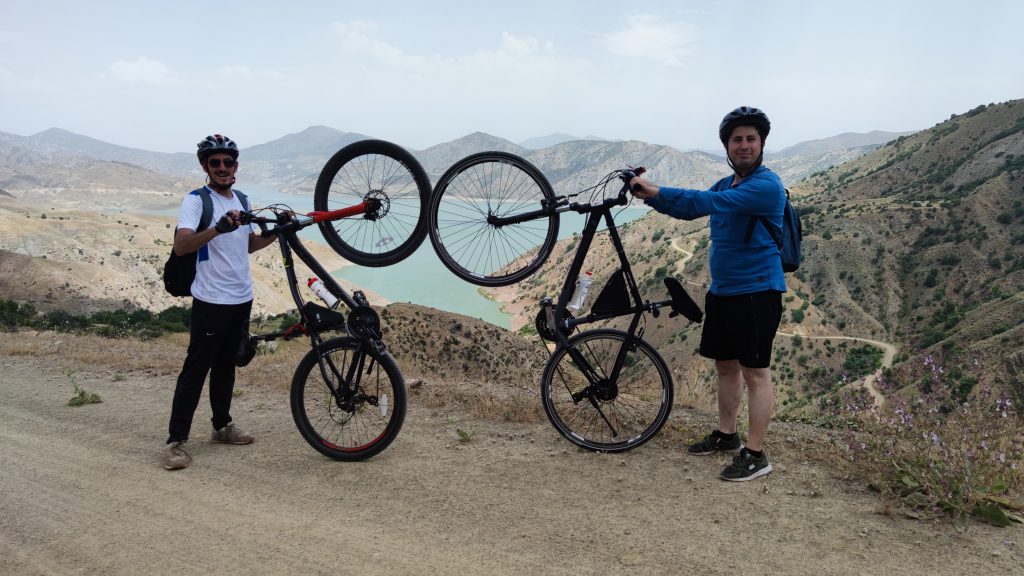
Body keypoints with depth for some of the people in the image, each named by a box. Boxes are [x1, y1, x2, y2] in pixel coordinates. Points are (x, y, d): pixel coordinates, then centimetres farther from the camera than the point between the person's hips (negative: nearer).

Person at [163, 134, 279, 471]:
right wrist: (218, 229, -41)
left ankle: (222, 425, 28)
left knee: (226, 366, 16)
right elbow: (180, 245, -25)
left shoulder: (240, 200, 12)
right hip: (211, 300, -7)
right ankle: (176, 441, 3)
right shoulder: (196, 200, -11)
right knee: (196, 369, -4)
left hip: (242, 297, 7)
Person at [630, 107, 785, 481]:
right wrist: (651, 195, 0)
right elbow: (690, 209, 18)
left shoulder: (766, 185, -16)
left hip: (757, 292, -9)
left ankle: (755, 455, 5)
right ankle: (726, 435, 31)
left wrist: (655, 192, -27)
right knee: (725, 366, 16)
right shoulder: (726, 185, 14)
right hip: (721, 291, 9)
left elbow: (707, 203, -28)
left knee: (755, 373, -3)